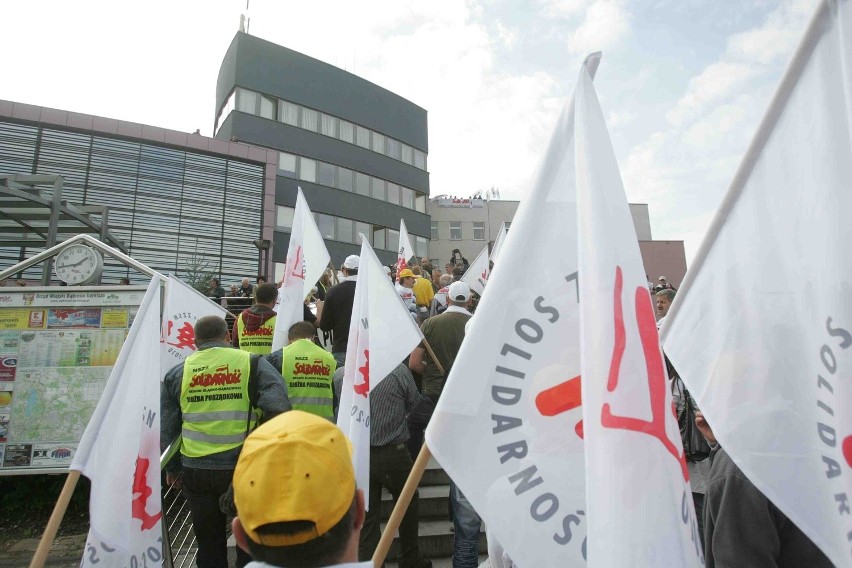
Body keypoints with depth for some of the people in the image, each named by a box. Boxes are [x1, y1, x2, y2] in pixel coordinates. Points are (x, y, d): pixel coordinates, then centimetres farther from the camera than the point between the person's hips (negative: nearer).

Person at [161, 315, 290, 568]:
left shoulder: (177, 373, 5)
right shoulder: (252, 363, -5)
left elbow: (165, 429, 10)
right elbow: (279, 408, -16)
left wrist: (171, 467, 24)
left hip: (196, 472, 3)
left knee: (209, 546, 19)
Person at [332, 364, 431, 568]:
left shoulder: (339, 375, -8)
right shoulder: (399, 371, -13)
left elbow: (338, 412, 4)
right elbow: (415, 405, 0)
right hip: (393, 454, -1)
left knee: (365, 517, 12)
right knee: (407, 507, 22)